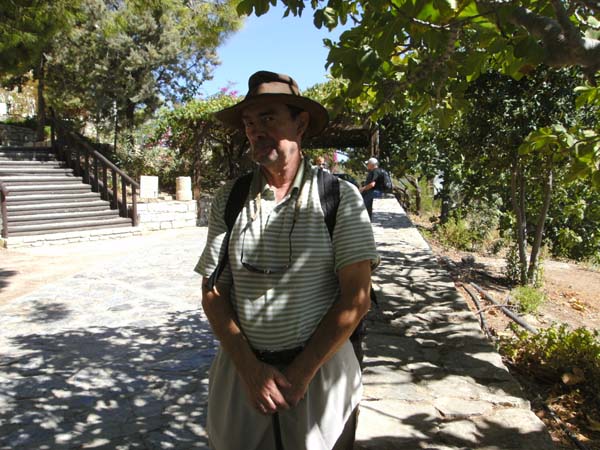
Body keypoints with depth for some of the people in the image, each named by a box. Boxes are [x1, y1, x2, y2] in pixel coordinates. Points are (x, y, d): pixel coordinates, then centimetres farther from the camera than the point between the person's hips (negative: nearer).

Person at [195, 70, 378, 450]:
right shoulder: (229, 199, -1)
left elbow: (356, 298, -11)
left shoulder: (339, 196, -9)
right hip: (241, 370, 2)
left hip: (320, 369, -2)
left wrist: (300, 373, -12)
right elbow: (213, 293, 0)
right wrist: (250, 369, -11)